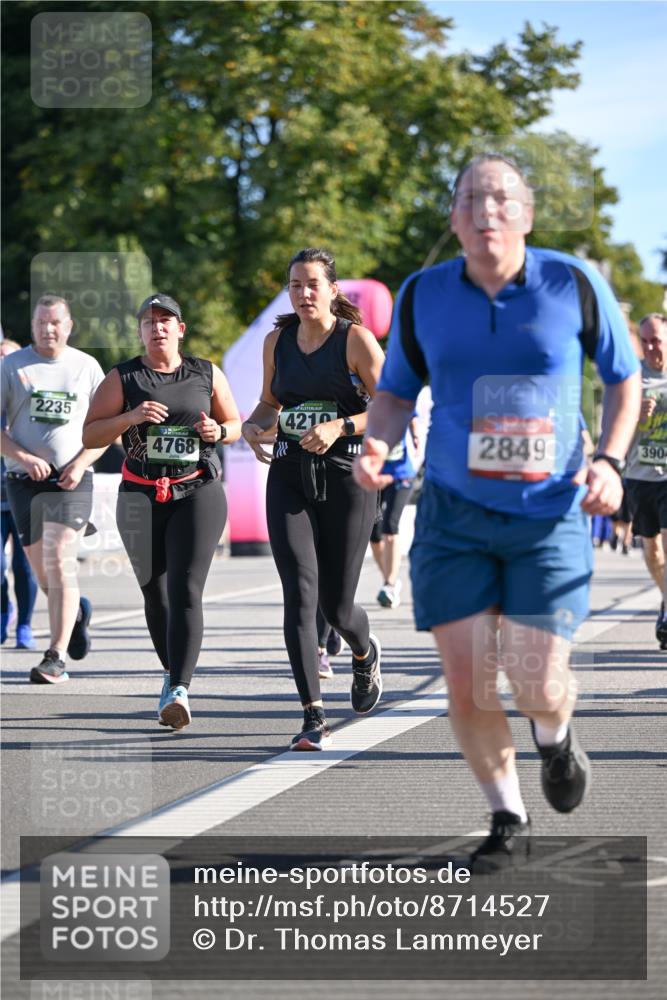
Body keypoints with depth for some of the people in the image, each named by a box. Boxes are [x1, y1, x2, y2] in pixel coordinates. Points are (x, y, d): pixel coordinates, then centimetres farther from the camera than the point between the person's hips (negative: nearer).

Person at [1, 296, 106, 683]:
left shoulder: (86, 366, 5)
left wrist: (81, 463, -8)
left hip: (70, 480, -2)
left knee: (60, 563, -14)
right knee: (42, 571, 10)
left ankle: (57, 658, -15)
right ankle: (77, 611, 41)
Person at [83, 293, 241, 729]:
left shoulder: (207, 374, 7)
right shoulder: (122, 378, 3)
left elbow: (236, 425, 18)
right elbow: (90, 435, -1)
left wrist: (218, 431, -5)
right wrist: (131, 417, -17)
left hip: (198, 492, -2)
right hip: (141, 496, 2)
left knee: (185, 590, -16)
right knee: (155, 592, 9)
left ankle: (180, 690, -27)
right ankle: (173, 673, 31)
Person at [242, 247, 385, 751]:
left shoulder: (356, 340, -5)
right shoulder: (277, 342, 8)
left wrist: (341, 426, -21)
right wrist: (253, 425, 1)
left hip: (345, 478, -3)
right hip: (289, 478, 3)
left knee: (337, 605, 3)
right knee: (300, 594, -13)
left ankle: (365, 654, 41)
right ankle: (314, 717, -12)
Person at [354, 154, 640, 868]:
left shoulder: (575, 285, -5)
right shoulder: (422, 296, 0)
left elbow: (623, 378, 8)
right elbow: (397, 391, 14)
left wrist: (609, 461, -7)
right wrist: (376, 445, -7)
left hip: (550, 516, -2)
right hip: (453, 514, 2)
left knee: (537, 686, -10)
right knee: (466, 685, -2)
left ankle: (555, 736, 29)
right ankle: (507, 816, 21)